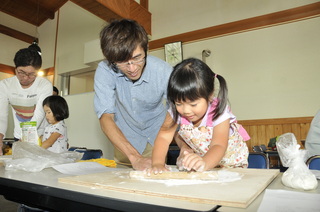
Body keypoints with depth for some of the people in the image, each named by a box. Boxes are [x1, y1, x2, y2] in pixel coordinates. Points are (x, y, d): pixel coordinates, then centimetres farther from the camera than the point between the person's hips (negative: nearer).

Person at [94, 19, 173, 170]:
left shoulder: (164, 72, -25)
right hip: (125, 140, 1)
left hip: (157, 138, 0)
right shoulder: (104, 71, -22)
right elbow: (105, 117, -25)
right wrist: (135, 157, -35)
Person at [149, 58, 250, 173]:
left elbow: (218, 146, -40)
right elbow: (164, 137, -22)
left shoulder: (219, 113, -29)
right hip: (196, 156, 3)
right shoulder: (176, 112, -19)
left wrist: (204, 163, -60)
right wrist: (157, 163, -39)